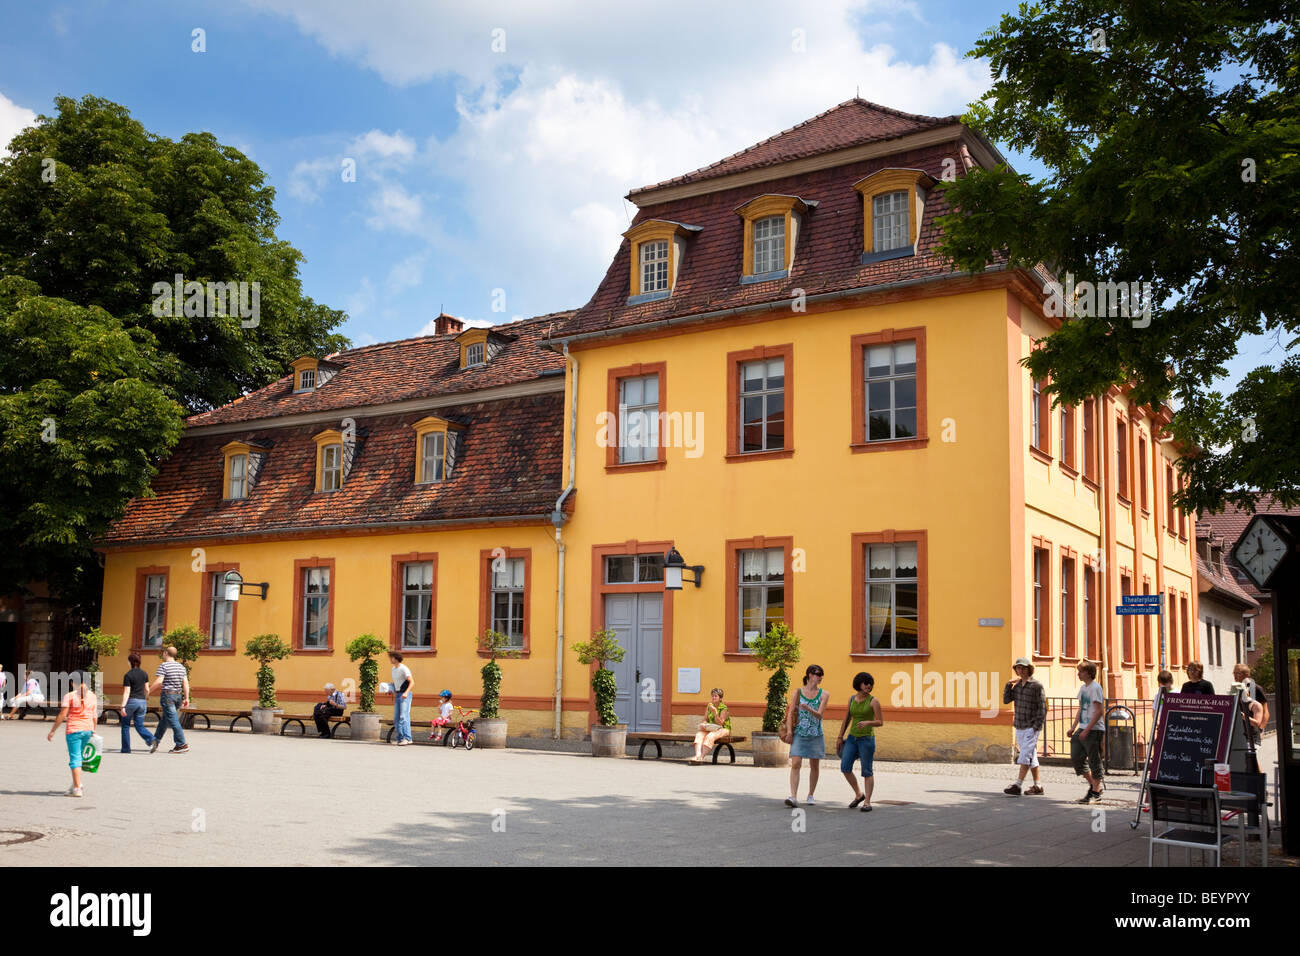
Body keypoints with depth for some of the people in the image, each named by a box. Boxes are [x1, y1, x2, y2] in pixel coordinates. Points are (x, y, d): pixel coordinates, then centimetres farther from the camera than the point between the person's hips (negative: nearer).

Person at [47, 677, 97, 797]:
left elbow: (62, 715, -9)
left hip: (74, 729, -5)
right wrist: (93, 731, 19)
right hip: (88, 729, 5)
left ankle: (77, 788, -4)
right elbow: (94, 716, 9)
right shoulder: (92, 696, 7)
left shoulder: (69, 696, -6)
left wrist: (52, 731, -2)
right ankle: (76, 783, 25)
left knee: (75, 758, -1)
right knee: (78, 755, 22)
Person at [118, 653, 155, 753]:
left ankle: (126, 748, 14)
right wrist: (146, 700, 26)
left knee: (125, 725, 11)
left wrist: (123, 706, -14)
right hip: (142, 702, 5)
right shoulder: (144, 674, 7)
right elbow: (147, 689, 12)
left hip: (131, 701, -5)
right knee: (139, 725, 10)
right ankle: (151, 739, -16)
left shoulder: (128, 675, -9)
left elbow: (126, 692, -13)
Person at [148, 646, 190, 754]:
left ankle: (182, 745, -11)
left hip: (167, 695, -7)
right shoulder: (181, 667, 10)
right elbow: (185, 683, 6)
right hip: (178, 695, 7)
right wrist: (186, 698, 7)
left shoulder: (164, 666, -9)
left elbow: (158, 682, -18)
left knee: (173, 721, -7)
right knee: (164, 720, 20)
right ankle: (156, 741, 31)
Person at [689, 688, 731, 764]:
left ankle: (701, 758, -40)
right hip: (711, 729, 5)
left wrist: (715, 712, -28)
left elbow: (720, 723, -17)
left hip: (723, 730, -5)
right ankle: (697, 756, -44)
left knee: (710, 736, -36)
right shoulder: (709, 706, 9)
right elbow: (705, 719, 10)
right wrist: (703, 724, -14)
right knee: (699, 735, -26)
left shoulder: (724, 709, -10)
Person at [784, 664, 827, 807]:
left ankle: (810, 795, 24)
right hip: (799, 734, -1)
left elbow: (819, 714, -8)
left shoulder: (823, 694, 3)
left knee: (814, 766, 9)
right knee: (795, 764, -13)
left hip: (816, 735, 1)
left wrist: (809, 709, -27)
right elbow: (790, 713, 3)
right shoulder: (798, 692, 3)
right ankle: (793, 797, -17)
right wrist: (789, 730, -7)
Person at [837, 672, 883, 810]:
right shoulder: (852, 699, 7)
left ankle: (867, 802, 6)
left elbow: (880, 722, -9)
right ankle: (858, 794, 17)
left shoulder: (873, 701, -8)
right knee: (845, 768, -2)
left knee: (867, 772, -2)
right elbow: (846, 719, 14)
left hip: (867, 739, -5)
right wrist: (840, 737, 13)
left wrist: (867, 722, -27)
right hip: (852, 738, 5)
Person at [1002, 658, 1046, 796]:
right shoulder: (1017, 685, 12)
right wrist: (1008, 685, -5)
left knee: (1025, 756, -12)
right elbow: (1006, 700, 6)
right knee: (1031, 757, 10)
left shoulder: (1037, 686, -7)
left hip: (1031, 728, -7)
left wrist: (1036, 726, -14)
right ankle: (1038, 786, 15)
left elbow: (1042, 708, -9)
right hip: (1019, 727, 7)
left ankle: (1018, 786, -16)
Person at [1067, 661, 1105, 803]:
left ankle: (1096, 792, 9)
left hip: (1093, 730, -9)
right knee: (1076, 758, 8)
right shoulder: (1083, 688, 15)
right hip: (1082, 729, 9)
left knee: (1094, 761, -1)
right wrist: (1073, 727, 14)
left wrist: (1086, 730, -19)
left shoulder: (1095, 687, -12)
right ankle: (1093, 785, 21)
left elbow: (1098, 711, -17)